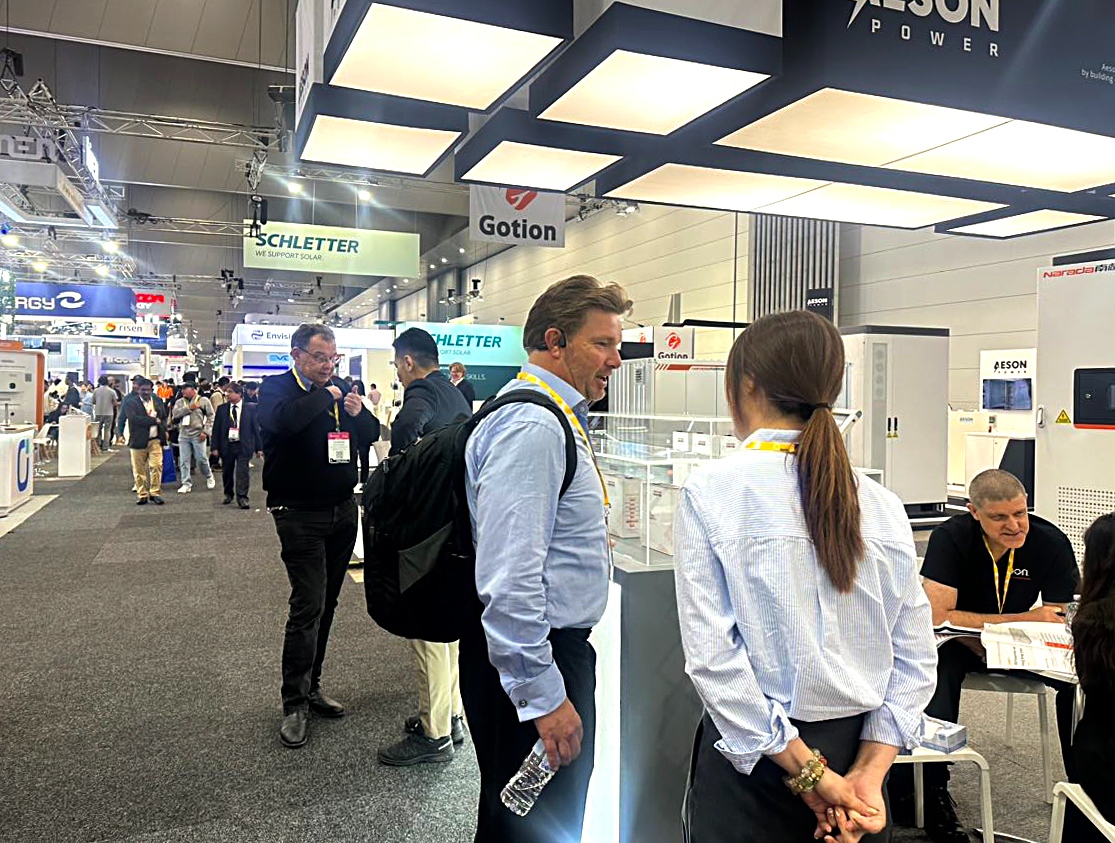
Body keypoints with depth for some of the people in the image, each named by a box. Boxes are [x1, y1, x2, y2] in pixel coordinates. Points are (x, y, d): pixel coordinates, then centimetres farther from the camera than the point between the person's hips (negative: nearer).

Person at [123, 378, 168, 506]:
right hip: (139, 441, -2)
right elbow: (134, 418, -18)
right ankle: (142, 495, 14)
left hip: (155, 439, 2)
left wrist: (164, 430, 5)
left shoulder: (158, 400, 11)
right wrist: (154, 420, -16)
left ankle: (155, 493, 3)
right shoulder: (131, 403, -3)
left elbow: (164, 417, 21)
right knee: (139, 469, 5)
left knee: (156, 466, -5)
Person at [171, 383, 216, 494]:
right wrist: (189, 408, -12)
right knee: (184, 461, 2)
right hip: (183, 435, 3)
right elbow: (175, 414, -6)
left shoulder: (203, 401, 1)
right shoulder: (179, 402, 11)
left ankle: (209, 477, 24)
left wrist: (206, 431, -10)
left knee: (201, 459, -1)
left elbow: (211, 417, -2)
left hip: (198, 435, -3)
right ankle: (186, 484, 10)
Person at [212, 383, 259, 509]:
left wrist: (258, 447, -3)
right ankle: (228, 494, 32)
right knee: (227, 472, 13)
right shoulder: (222, 409, 4)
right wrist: (215, 447, -1)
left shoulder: (251, 408, -2)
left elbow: (256, 427, 0)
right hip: (226, 445, 3)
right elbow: (216, 429, 5)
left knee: (242, 471, -9)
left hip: (243, 445, -3)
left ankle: (242, 498, -4)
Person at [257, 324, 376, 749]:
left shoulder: (340, 390, 11)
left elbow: (371, 434, 14)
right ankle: (295, 705, 4)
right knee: (308, 606, -8)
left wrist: (358, 413, -6)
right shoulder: (276, 388, -6)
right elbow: (284, 420, -29)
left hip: (342, 510, 6)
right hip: (300, 514, -6)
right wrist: (324, 396, -16)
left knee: (326, 603, 13)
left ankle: (311, 686, 26)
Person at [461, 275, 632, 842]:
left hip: (556, 643, 10)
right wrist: (544, 697, -25)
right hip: (530, 658, -10)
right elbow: (509, 578, -28)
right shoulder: (532, 427, -23)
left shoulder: (552, 417, 12)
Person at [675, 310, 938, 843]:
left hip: (753, 756, -4)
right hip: (859, 745, 4)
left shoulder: (709, 490, -14)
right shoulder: (882, 505, -2)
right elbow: (915, 659, -3)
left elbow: (712, 656, -19)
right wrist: (869, 772, -5)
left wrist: (807, 773, -14)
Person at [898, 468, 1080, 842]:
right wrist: (1025, 619, -25)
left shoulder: (1052, 542, -15)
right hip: (959, 641, -3)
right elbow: (937, 615, -26)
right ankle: (930, 790, -18)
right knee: (940, 667, -33)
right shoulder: (950, 537, -22)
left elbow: (1056, 624, -15)